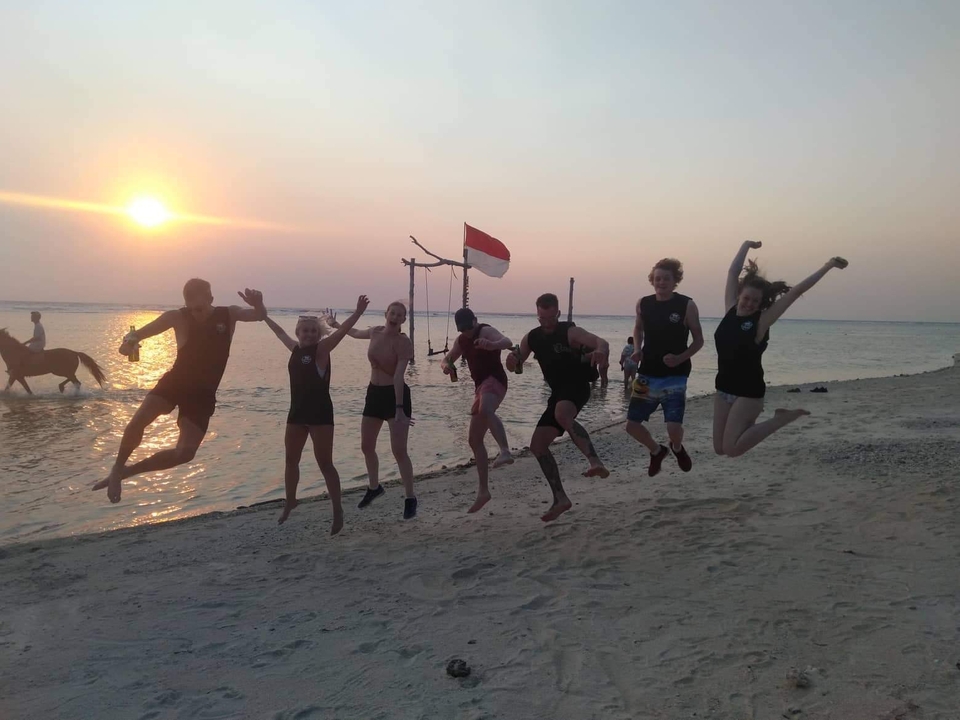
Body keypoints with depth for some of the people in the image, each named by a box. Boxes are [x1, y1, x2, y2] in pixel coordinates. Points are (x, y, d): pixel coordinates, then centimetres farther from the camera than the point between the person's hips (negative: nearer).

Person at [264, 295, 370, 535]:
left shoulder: (322, 349, -9)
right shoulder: (295, 348, 9)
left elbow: (341, 331, -24)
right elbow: (280, 332, 27)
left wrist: (358, 312, -38)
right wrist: (263, 315, 39)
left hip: (320, 413, -7)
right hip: (297, 412, 7)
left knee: (324, 463, -4)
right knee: (290, 460, 18)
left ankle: (338, 511, 6)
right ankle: (290, 502, 38)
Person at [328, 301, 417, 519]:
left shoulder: (403, 343, -17)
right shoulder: (375, 332, 4)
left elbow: (398, 376, -26)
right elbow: (355, 333, 28)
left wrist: (399, 409, -31)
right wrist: (335, 324, 41)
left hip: (395, 395, -7)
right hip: (374, 393, 7)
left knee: (399, 451, -10)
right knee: (366, 446, 14)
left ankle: (410, 499, 3)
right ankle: (374, 487, 36)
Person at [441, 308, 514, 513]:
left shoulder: (486, 331, -8)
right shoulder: (461, 340, 17)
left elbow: (508, 343, -27)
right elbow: (447, 359, 27)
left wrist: (491, 345, -50)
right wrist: (446, 366, 0)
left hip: (494, 381, -8)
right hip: (481, 386, 9)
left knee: (485, 410, -42)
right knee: (474, 439, 9)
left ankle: (505, 451, -58)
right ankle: (483, 490, 16)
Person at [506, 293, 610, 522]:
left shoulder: (570, 332, -10)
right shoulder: (531, 338, 9)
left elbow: (601, 342, -25)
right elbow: (513, 367, 15)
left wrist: (601, 351, -51)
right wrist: (513, 359, -11)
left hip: (577, 387, -7)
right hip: (558, 393, 7)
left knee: (562, 415, -41)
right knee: (537, 445, 1)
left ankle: (596, 463, -47)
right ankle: (560, 499, 8)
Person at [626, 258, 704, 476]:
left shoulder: (687, 306, -8)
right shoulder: (643, 304, 1)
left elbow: (698, 340, -1)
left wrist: (680, 358, -18)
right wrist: (637, 349, 1)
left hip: (675, 376, -3)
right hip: (647, 375, 4)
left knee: (673, 427, -16)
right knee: (632, 425, 1)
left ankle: (677, 448, 23)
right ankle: (656, 451, 33)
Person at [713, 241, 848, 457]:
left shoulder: (761, 320, -9)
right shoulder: (731, 309, 2)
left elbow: (796, 291, -10)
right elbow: (733, 272, 6)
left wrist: (827, 267, -9)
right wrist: (746, 245, 15)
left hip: (748, 391, -5)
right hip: (723, 389, 5)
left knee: (731, 449, -12)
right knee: (720, 448, 5)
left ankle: (783, 418, 5)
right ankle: (750, 421, 29)